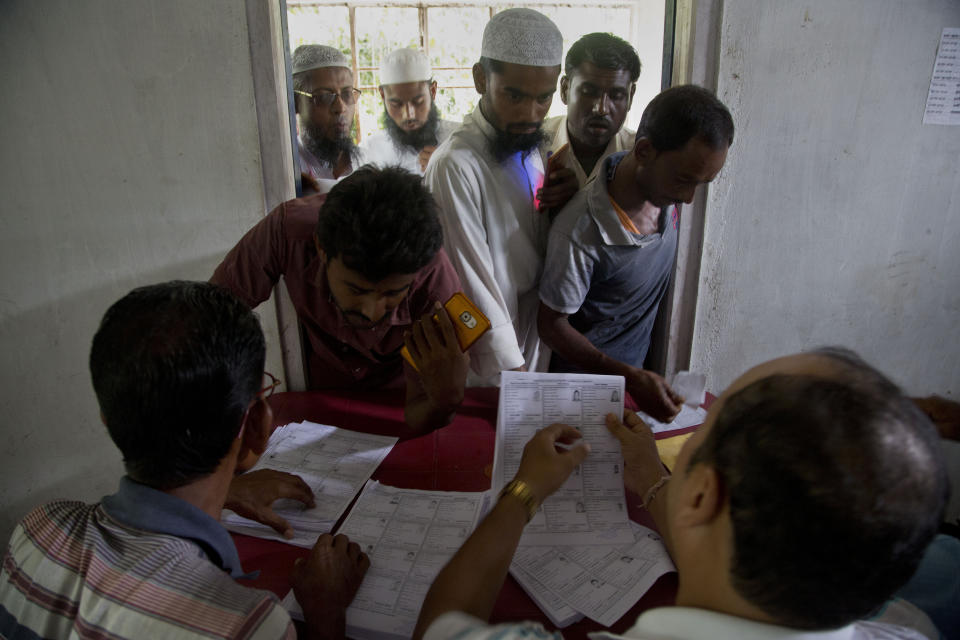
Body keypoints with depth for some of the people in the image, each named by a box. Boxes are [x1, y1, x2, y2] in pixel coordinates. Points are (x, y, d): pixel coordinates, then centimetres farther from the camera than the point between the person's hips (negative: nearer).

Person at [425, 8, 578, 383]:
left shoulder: (533, 145, 4)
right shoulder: (455, 166, -23)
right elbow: (475, 285, -23)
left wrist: (563, 201, -6)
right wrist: (513, 370, -22)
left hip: (535, 334, 7)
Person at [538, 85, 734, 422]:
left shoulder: (665, 192, -14)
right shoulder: (579, 233, -34)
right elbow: (553, 324, -22)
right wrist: (631, 378, -30)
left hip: (637, 366, 6)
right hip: (585, 373, -6)